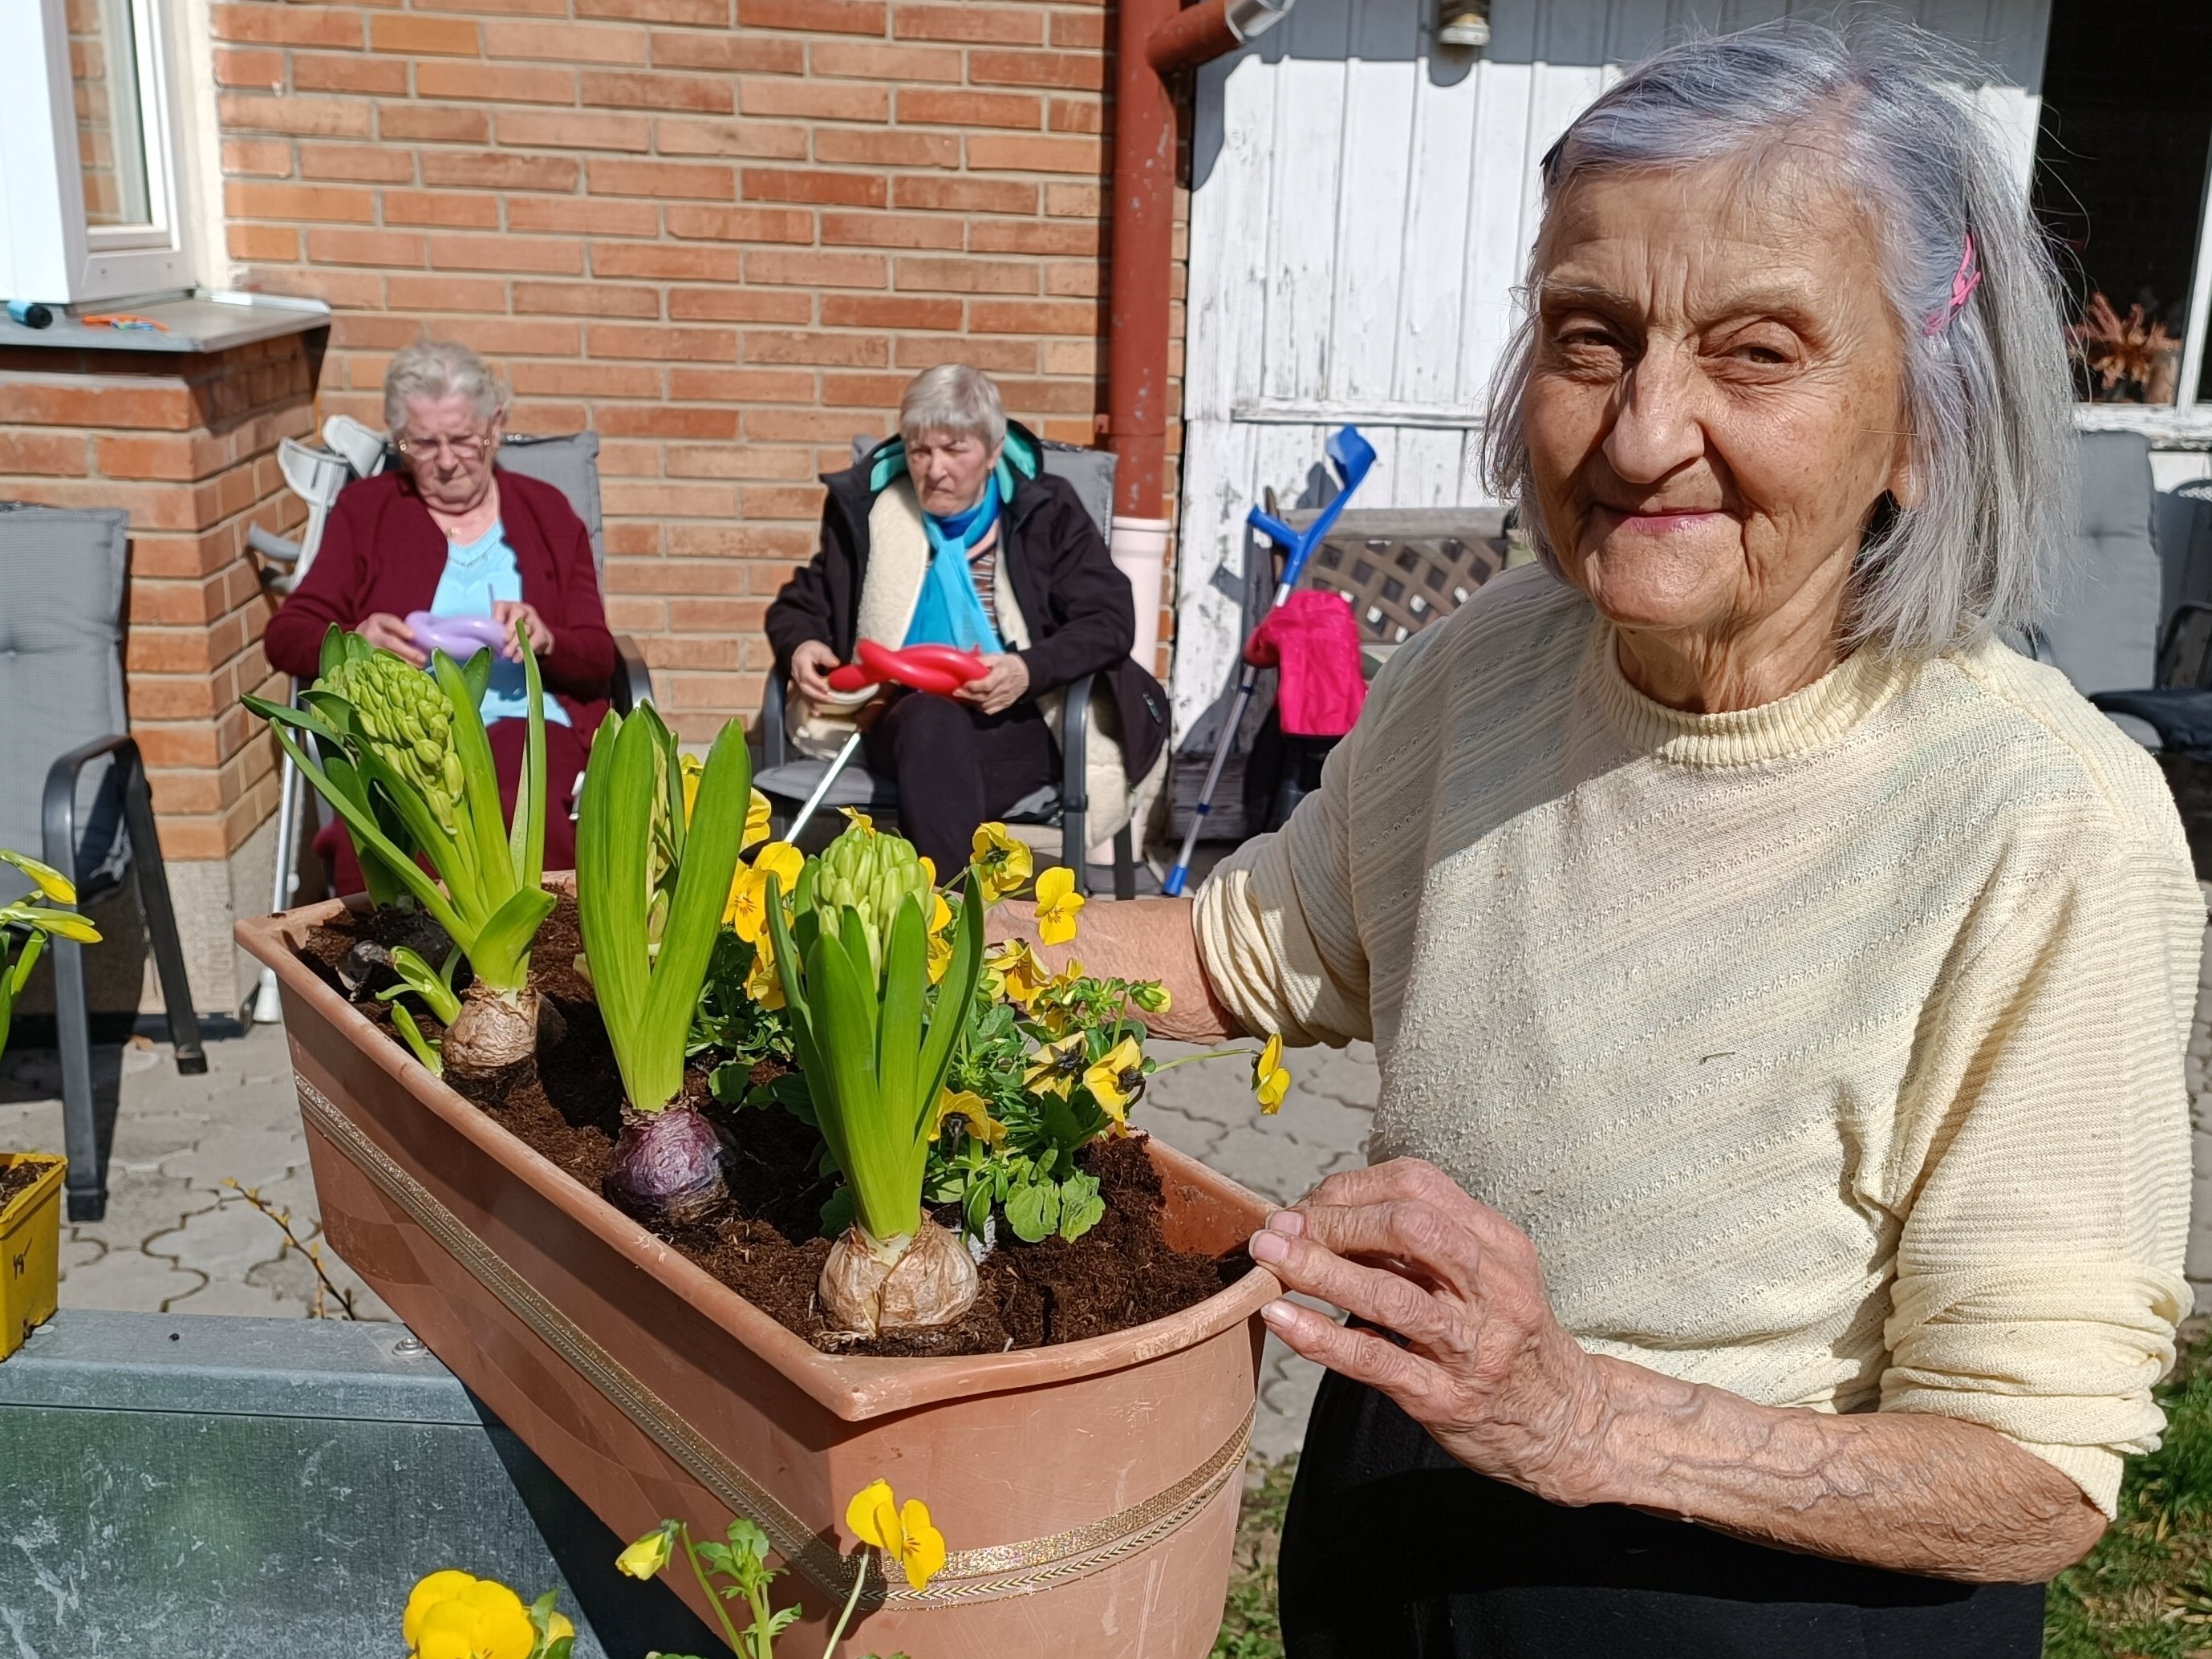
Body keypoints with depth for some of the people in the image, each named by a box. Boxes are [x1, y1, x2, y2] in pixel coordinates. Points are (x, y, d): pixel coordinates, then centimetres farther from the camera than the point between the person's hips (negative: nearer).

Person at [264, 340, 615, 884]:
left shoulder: (546, 512, 19)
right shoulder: (363, 510, 20)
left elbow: (599, 661, 12)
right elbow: (284, 637, 12)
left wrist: (544, 641, -10)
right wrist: (353, 642, -10)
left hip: (525, 721, 0)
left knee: (518, 805, -37)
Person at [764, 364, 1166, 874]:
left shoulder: (1046, 510, 5)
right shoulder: (867, 510, 10)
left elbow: (1111, 621, -1)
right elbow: (798, 606, 19)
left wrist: (1030, 670, -20)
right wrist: (801, 646, -7)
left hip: (1018, 718, -1)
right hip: (902, 715, 1)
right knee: (932, 718, -37)